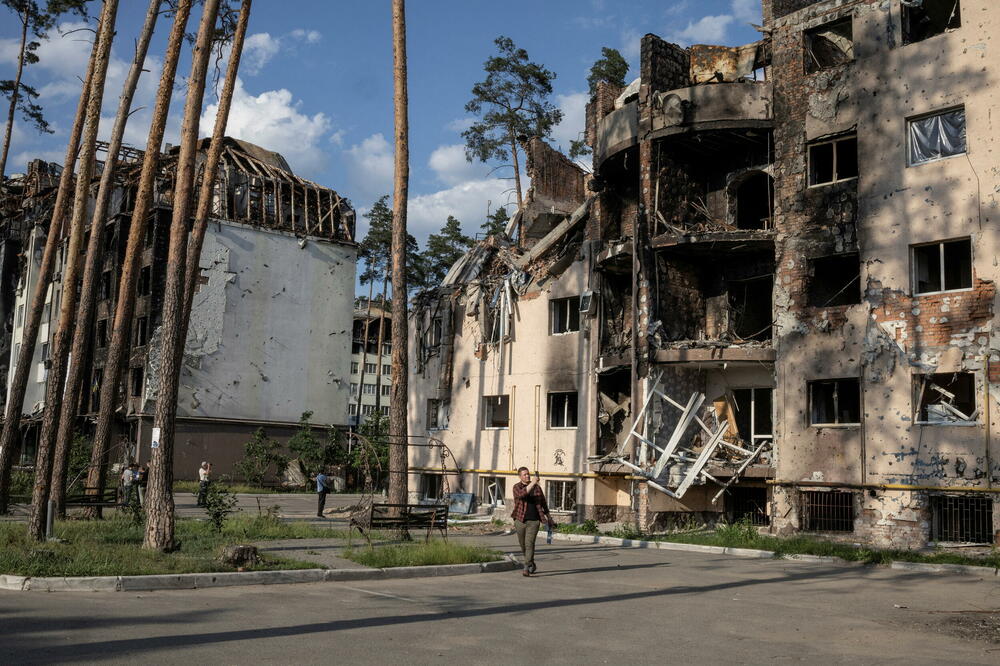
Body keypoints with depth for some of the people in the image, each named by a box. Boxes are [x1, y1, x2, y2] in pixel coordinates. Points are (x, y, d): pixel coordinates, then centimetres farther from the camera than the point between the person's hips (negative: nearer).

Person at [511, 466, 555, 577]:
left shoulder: (537, 486, 6)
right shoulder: (517, 487, -2)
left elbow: (543, 501, 19)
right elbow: (522, 494, -27)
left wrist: (548, 516, 26)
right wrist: (532, 483, -33)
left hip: (533, 521, -1)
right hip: (520, 521, 1)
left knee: (529, 544, -15)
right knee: (523, 546, 13)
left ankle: (526, 569, -16)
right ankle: (532, 565, 35)